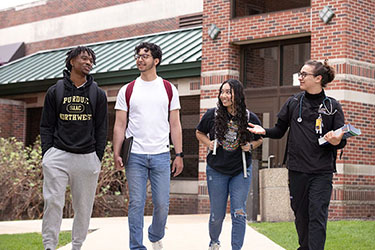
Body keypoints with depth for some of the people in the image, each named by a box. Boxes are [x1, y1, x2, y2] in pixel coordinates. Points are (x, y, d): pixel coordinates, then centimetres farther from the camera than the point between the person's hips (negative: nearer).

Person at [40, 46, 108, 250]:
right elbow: (46, 126, 9)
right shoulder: (55, 91, 9)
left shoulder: (98, 94, 10)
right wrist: (46, 153, 0)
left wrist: (98, 157, 3)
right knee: (53, 202, -10)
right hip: (58, 156, -1)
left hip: (87, 157, 1)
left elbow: (101, 129, 10)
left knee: (84, 206, 4)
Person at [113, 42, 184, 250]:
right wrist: (116, 153, -4)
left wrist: (179, 155, 2)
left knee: (162, 204, 3)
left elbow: (175, 125, 8)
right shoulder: (127, 90, 6)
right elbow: (120, 125, 5)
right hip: (135, 155, 0)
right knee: (136, 204, -1)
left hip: (161, 155, 1)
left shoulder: (169, 89, 8)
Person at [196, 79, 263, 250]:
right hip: (216, 171, 0)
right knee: (217, 215, 8)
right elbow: (199, 133, 10)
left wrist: (250, 145, -9)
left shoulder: (250, 118, -6)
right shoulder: (212, 115, -7)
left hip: (241, 172, 0)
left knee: (239, 214, -5)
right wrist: (209, 143, -8)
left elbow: (259, 139, 11)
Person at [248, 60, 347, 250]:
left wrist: (337, 141, -20)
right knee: (301, 214, 11)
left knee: (318, 215, -8)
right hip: (297, 170, 3)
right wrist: (264, 131, -8)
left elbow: (341, 140, 3)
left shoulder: (332, 107, 0)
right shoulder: (293, 103, 6)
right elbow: (280, 131, 11)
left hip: (322, 172, -3)